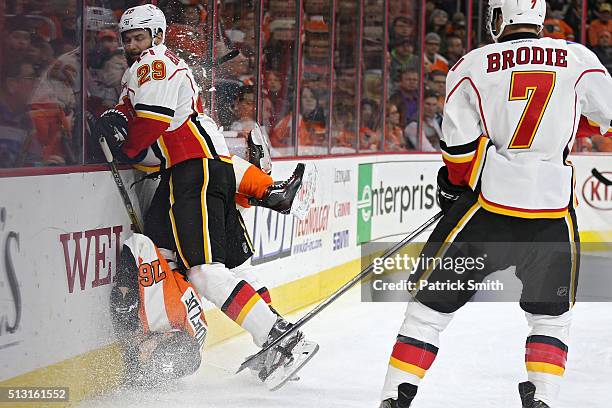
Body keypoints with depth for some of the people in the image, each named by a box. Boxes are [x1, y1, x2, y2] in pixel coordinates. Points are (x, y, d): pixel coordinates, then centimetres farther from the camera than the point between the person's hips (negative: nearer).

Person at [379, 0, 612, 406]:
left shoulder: (472, 65, 1)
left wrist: (454, 188, 19)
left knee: (432, 301, 11)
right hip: (554, 212, 1)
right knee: (552, 314, 21)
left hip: (489, 203, -1)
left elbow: (458, 146, 1)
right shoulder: (578, 58, 3)